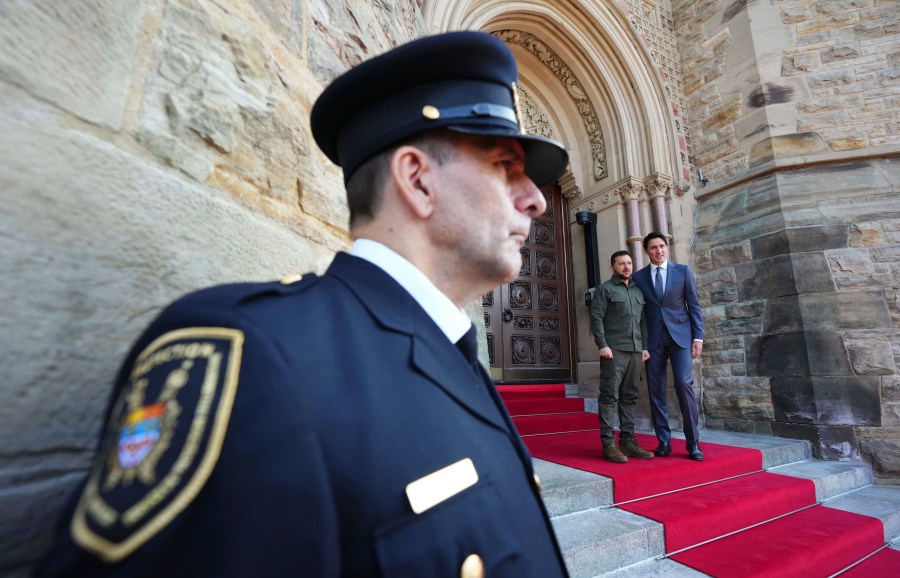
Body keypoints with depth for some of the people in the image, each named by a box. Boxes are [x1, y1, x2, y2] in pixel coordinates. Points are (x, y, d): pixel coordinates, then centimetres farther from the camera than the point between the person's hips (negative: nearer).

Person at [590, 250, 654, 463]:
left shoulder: (638, 291, 20)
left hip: (635, 351, 6)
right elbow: (596, 318, -6)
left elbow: (643, 321, 20)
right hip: (614, 350, -6)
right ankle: (608, 443, -2)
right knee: (610, 396, -6)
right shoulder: (605, 289, 3)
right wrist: (602, 345, -14)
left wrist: (644, 347, 10)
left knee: (629, 397, 8)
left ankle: (627, 441, 15)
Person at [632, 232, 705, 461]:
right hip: (652, 339, 1)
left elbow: (694, 306, 5)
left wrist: (698, 337, -3)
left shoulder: (683, 271, 7)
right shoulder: (639, 276, 8)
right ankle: (664, 442, 12)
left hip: (680, 335, -1)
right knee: (656, 390, 2)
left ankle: (693, 442, 3)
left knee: (684, 384, -10)